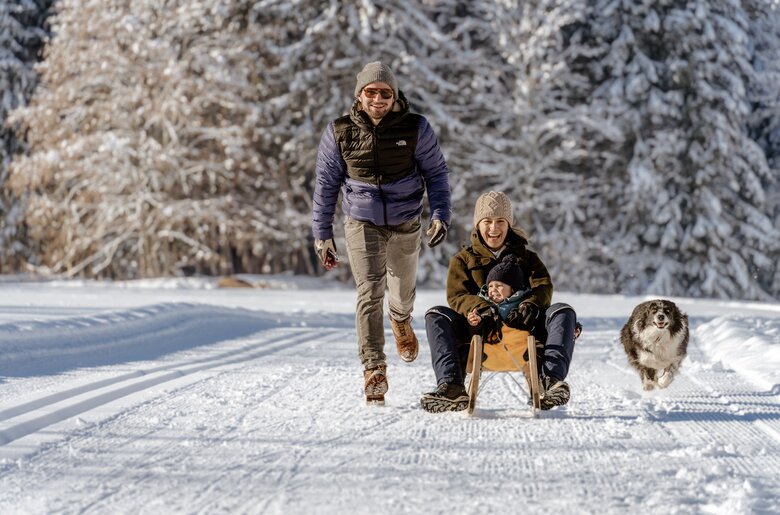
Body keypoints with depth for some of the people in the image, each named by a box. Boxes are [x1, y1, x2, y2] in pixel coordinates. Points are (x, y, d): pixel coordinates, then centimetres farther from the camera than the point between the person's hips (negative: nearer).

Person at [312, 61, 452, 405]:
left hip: (406, 224, 1)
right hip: (362, 223, -1)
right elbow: (326, 184, 2)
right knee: (369, 292, -15)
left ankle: (400, 320, 56)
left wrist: (440, 215, -12)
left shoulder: (416, 129, -10)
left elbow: (436, 173, 0)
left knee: (403, 291, 20)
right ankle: (373, 368, -12)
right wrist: (322, 234, 2)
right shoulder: (339, 133, -8)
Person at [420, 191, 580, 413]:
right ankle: (451, 386, -43)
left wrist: (530, 305, -22)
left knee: (563, 311, -25)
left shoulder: (526, 257, 23)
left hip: (522, 328, 1)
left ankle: (550, 379, -46)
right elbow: (456, 296, 2)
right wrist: (479, 308, -23)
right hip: (479, 328, -1)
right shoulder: (463, 259, 20)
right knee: (436, 316, -25)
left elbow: (543, 287, 4)